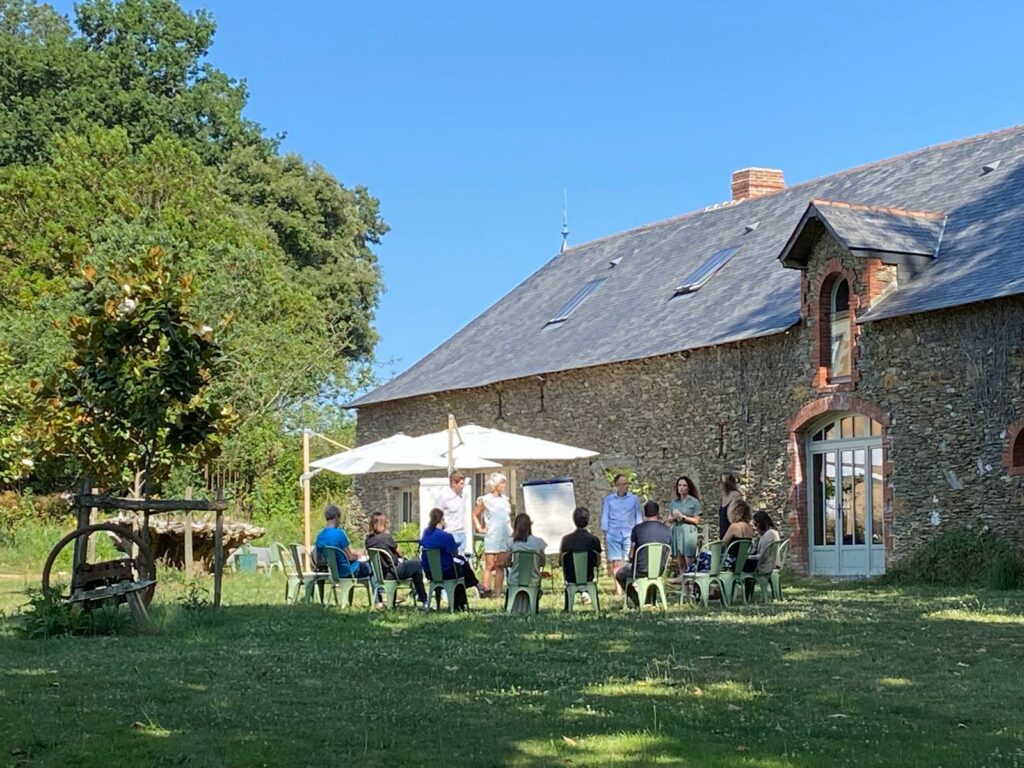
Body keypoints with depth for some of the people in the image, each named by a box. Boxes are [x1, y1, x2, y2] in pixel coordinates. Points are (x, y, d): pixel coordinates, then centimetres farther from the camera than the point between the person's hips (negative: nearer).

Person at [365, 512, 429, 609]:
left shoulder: (368, 539, 0)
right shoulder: (386, 537, -17)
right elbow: (399, 553, -1)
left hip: (377, 574, 7)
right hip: (391, 573, -7)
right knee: (417, 565, 12)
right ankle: (423, 599, 18)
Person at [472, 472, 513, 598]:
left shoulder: (505, 499, 12)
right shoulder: (485, 500, -3)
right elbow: (475, 515, 2)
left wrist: (511, 528, 11)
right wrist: (480, 528, -5)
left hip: (506, 536, 5)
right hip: (492, 537, -5)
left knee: (501, 565, 5)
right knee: (490, 565, -9)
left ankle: (498, 592, 7)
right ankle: (486, 590, -12)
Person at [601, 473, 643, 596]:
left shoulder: (634, 499, 5)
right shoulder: (608, 499, 4)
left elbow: (638, 517, 10)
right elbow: (605, 517, 7)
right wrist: (605, 535, 3)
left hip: (629, 534, 0)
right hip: (613, 534, 0)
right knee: (616, 563, -3)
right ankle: (618, 589, 1)